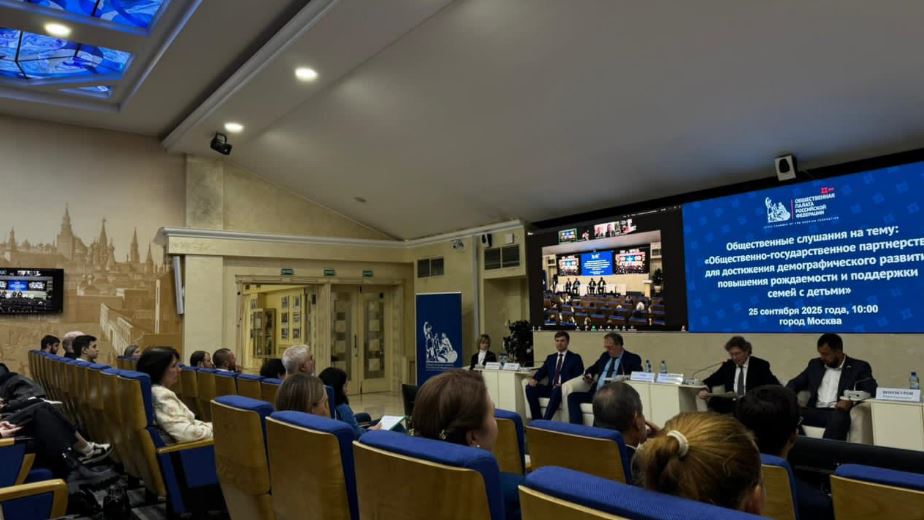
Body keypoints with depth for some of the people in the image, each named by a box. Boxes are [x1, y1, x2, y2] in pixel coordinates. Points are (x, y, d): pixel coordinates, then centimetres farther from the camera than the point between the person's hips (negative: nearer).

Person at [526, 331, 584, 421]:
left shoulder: (575, 358, 10)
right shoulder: (550, 358, 23)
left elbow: (578, 376, -2)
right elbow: (542, 371, 13)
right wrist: (534, 379, -11)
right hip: (550, 388, 5)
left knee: (557, 390, -39)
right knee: (530, 387, -20)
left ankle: (545, 421, -39)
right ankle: (537, 420, -19)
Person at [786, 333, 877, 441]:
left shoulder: (859, 367, 10)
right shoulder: (815, 364, 22)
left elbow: (872, 390, -2)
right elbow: (795, 383, 22)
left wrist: (851, 400, -22)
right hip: (815, 412, 3)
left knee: (838, 418, -40)